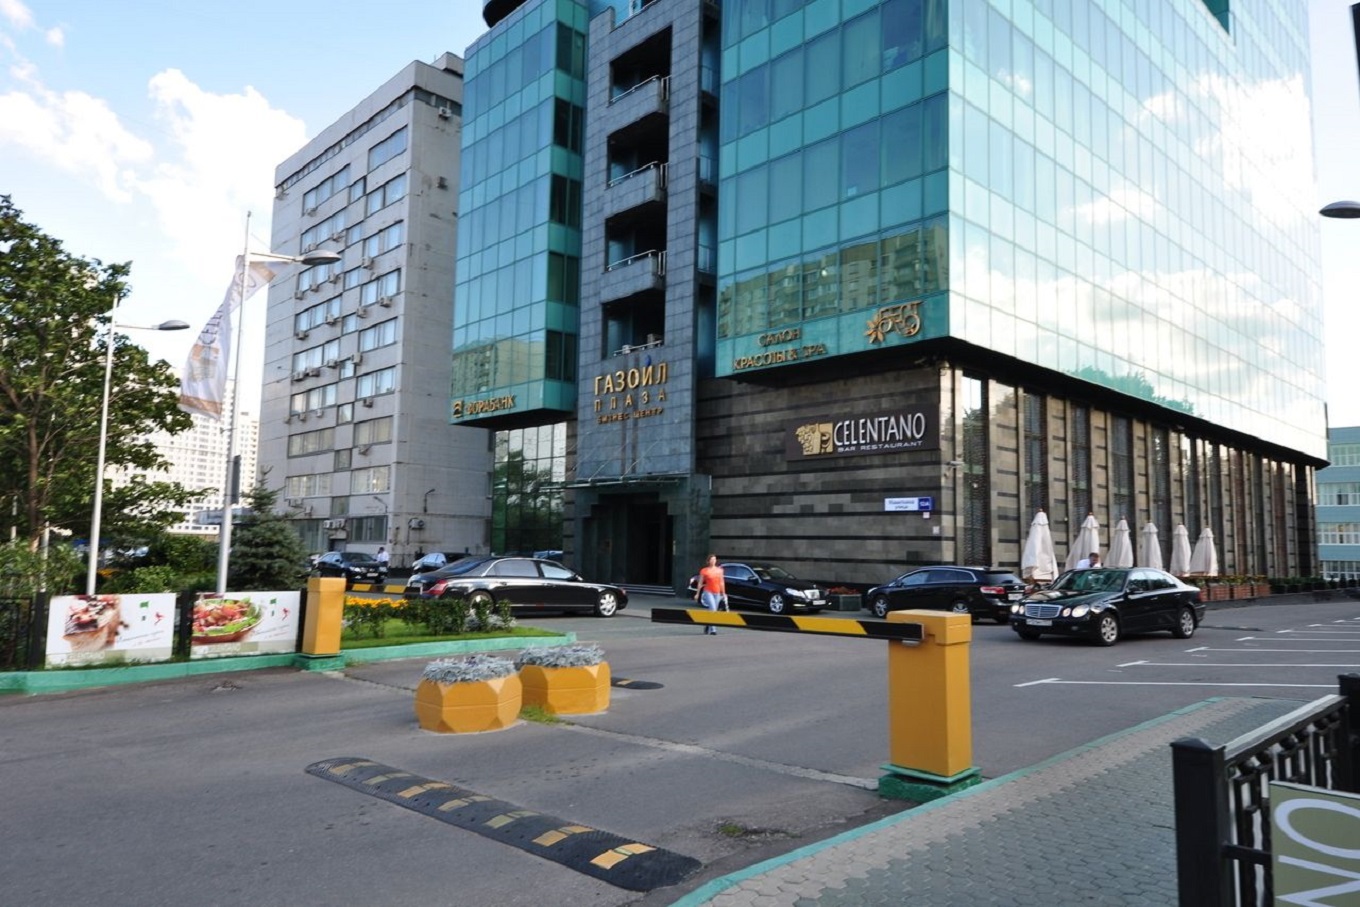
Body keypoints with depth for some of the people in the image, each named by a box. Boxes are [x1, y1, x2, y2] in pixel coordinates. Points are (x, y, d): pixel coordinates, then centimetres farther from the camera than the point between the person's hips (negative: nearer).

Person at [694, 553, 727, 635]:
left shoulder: (719, 570, 10)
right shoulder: (704, 570, -1)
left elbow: (721, 582, 14)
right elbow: (700, 583, 3)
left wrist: (723, 593, 12)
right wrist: (697, 594, 3)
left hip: (717, 593, 5)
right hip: (708, 592, -5)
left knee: (713, 610, 9)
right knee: (712, 609, -20)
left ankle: (707, 628, 27)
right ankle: (713, 629, -21)